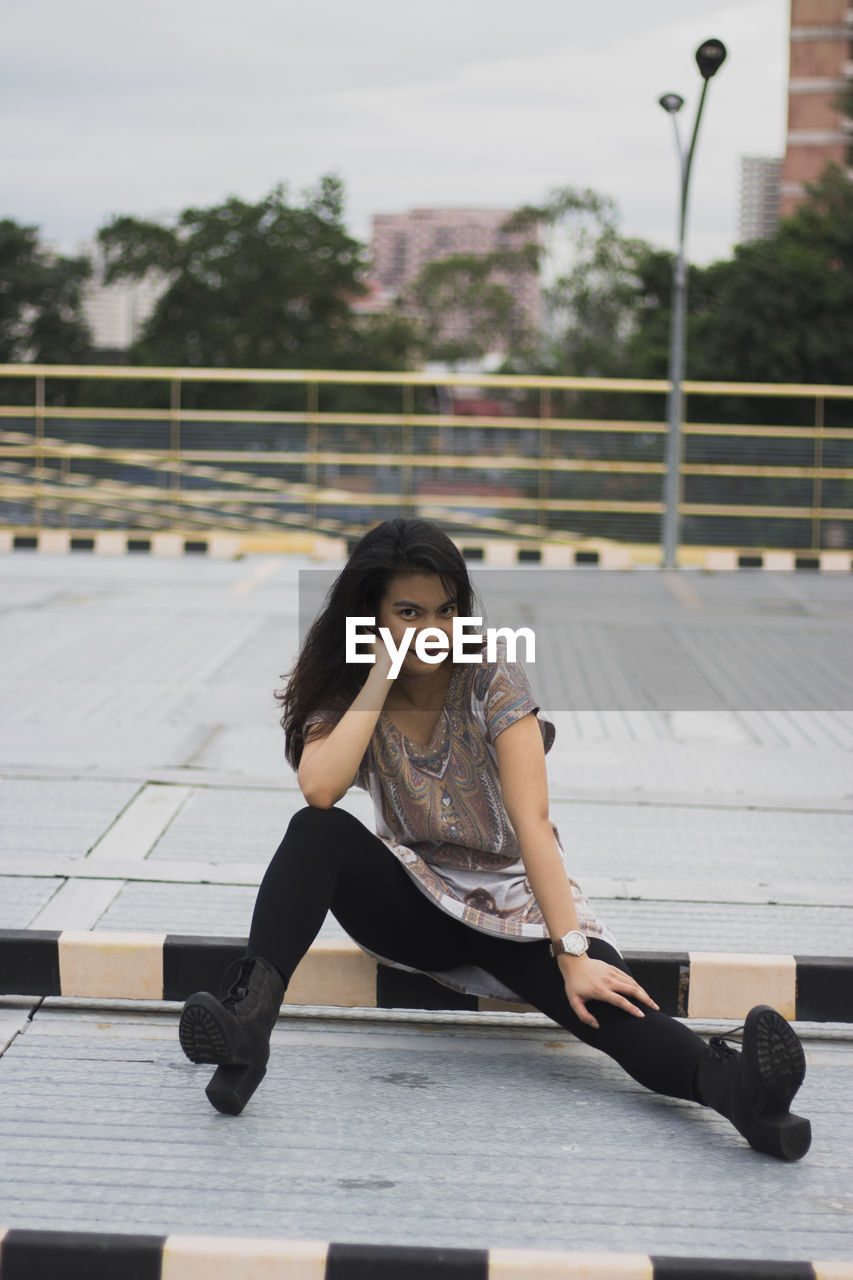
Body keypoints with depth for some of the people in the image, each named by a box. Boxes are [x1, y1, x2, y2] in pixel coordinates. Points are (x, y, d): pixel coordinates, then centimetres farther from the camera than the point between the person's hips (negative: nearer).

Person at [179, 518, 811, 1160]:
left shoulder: (491, 674, -13)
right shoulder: (345, 691, -5)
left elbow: (532, 820, -22)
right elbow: (320, 789, -27)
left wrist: (572, 952, -31)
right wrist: (382, 673, -22)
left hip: (514, 906, -2)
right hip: (413, 900, 2)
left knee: (604, 997, -32)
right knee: (318, 832, -28)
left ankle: (732, 1084, -58)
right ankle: (248, 1018, -42)